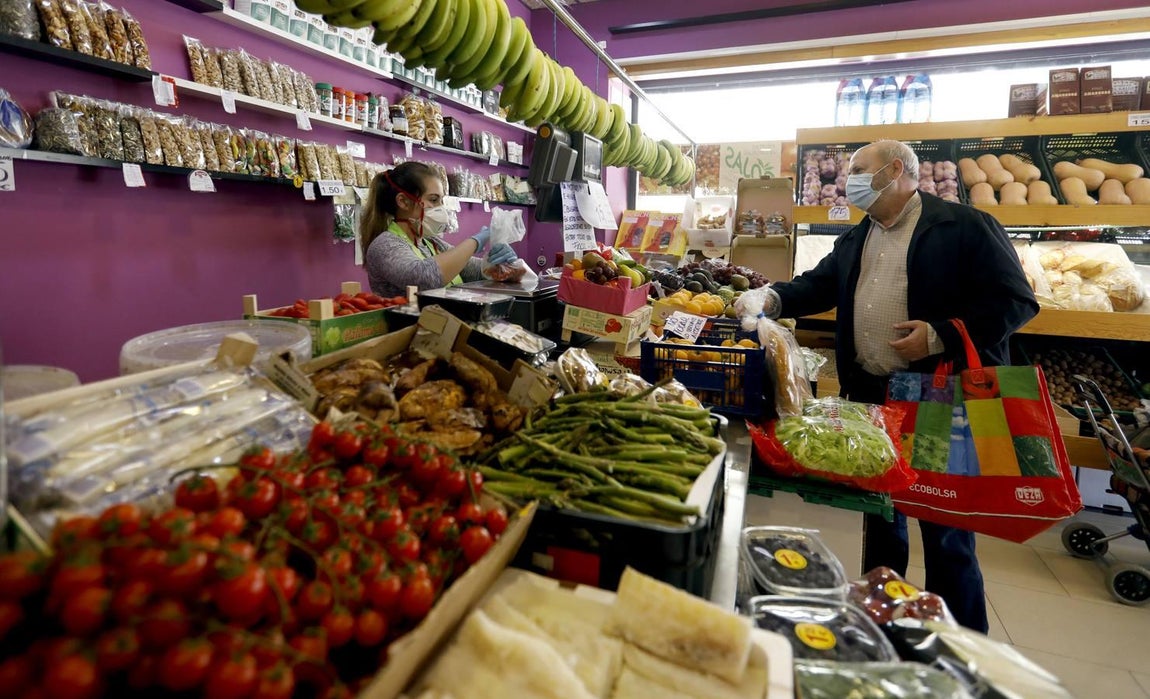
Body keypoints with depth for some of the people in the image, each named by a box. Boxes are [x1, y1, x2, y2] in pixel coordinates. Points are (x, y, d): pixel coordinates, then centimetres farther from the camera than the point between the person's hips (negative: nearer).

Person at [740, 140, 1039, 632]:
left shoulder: (966, 226, -6)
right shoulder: (853, 241, 16)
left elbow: (1017, 301, -10)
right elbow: (818, 285, 13)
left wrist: (942, 335, -21)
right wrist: (774, 300, -7)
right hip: (870, 398, 7)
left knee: (946, 526, 4)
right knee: (879, 509, 18)